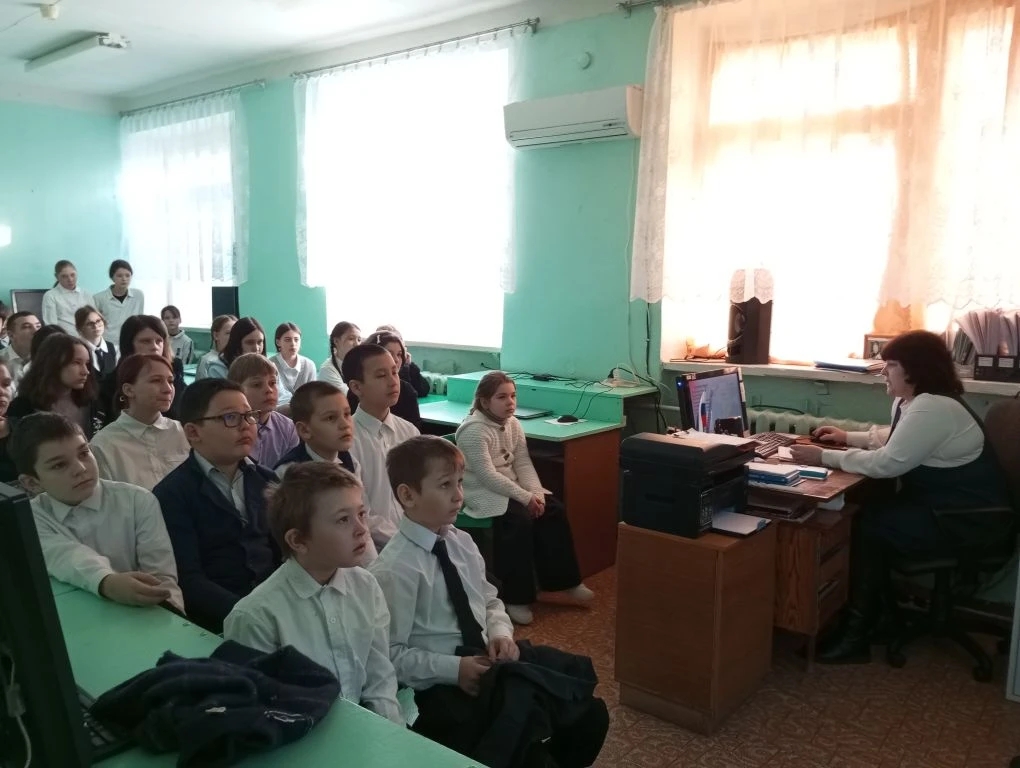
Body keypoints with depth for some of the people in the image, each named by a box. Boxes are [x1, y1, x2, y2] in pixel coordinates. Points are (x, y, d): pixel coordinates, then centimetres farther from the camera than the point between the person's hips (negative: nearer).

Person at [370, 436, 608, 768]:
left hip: (485, 661, 7)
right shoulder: (394, 569, -17)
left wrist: (501, 633, -4)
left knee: (588, 713, -5)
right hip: (439, 688, -6)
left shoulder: (462, 543, 4)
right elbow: (390, 655, -15)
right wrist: (454, 668, -21)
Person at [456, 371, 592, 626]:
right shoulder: (474, 430, -19)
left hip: (511, 488, 8)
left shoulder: (513, 424, 6)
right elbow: (487, 476, -25)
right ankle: (515, 598, -18)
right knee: (520, 519, -30)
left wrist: (536, 493, -16)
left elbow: (523, 463, 2)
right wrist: (525, 497, -27)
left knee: (553, 509, -9)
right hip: (482, 493, -8)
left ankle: (563, 582, 2)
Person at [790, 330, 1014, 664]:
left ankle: (857, 636, -7)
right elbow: (894, 439, 25)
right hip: (947, 505, 10)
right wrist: (849, 437, 13)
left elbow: (886, 463, -27)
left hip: (971, 521, -10)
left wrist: (823, 457, -22)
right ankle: (877, 612, 10)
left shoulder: (933, 408, -26)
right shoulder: (911, 401, 7)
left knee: (870, 526, -16)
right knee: (871, 514, 0)